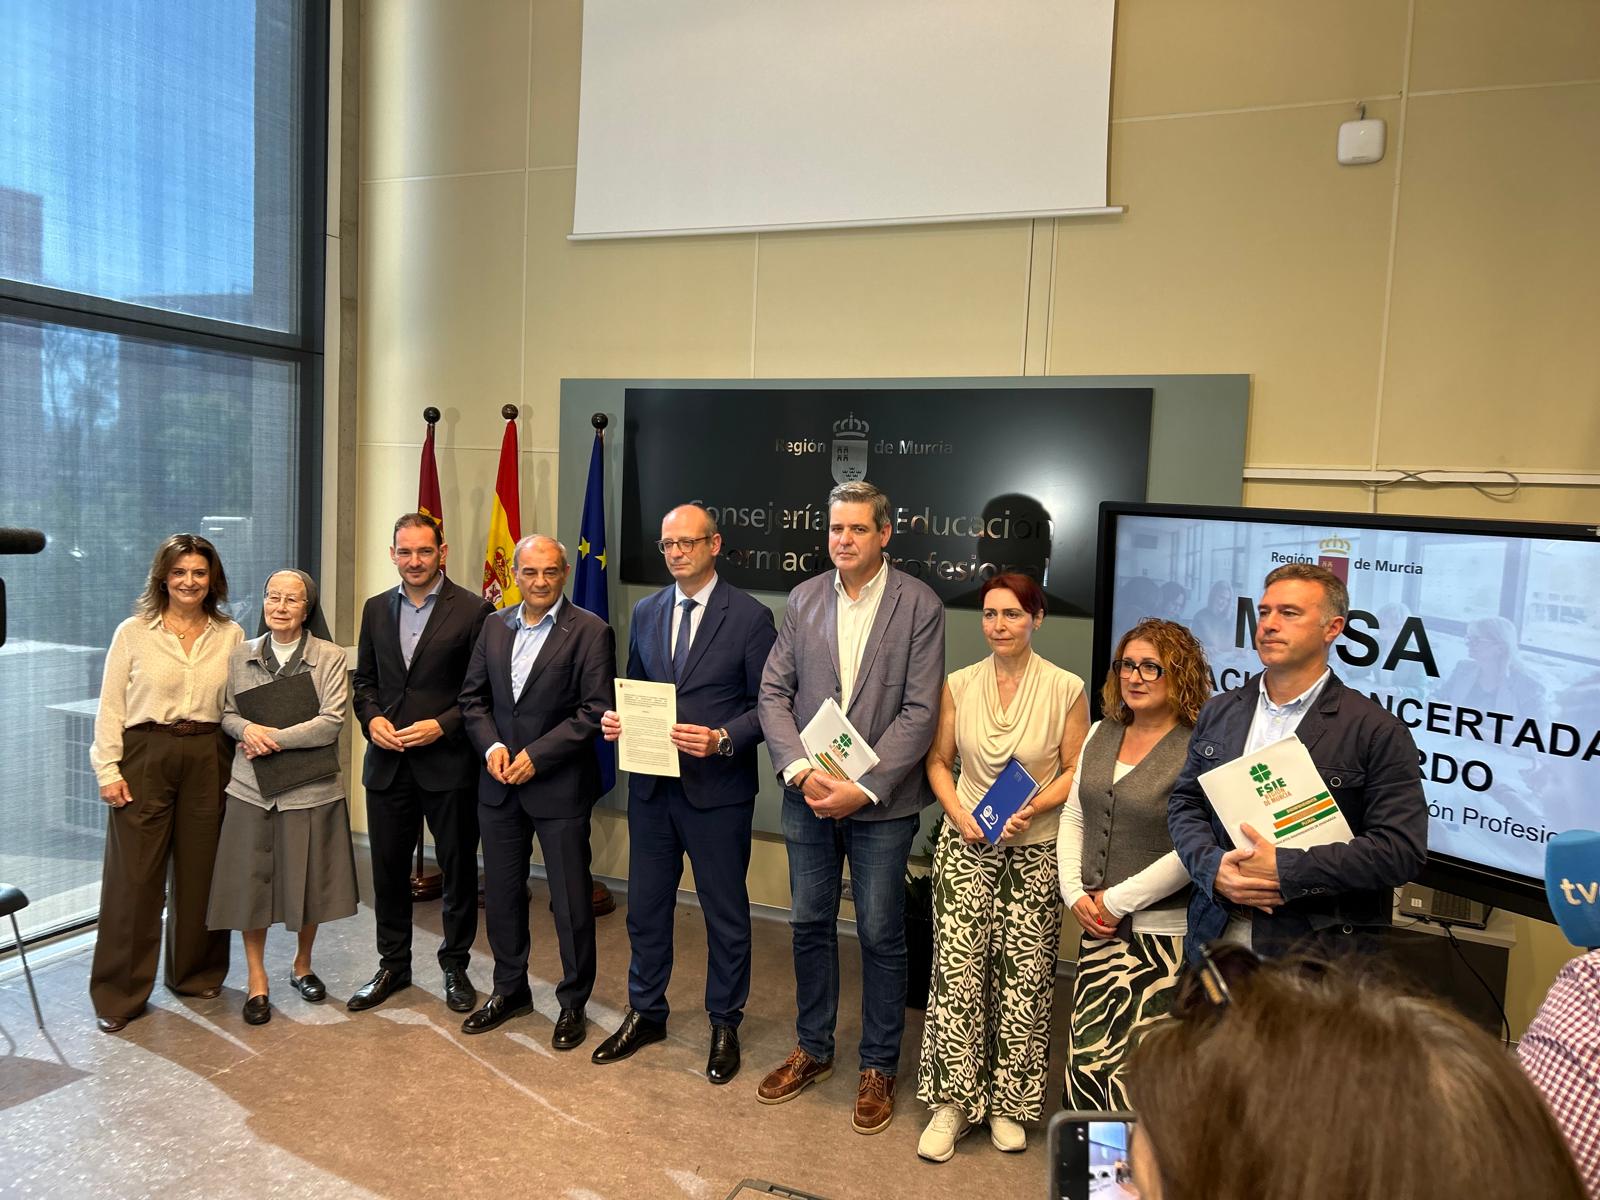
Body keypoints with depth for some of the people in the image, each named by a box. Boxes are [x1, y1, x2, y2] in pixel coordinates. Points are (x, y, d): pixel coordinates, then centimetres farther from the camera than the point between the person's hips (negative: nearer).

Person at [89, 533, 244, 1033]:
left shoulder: (230, 635, 5)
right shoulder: (133, 632, 0)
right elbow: (110, 707, 0)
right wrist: (108, 770, -5)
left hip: (208, 760, 2)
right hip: (145, 757, -2)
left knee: (200, 871, 9)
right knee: (134, 876, 1)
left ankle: (196, 974, 27)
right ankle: (119, 994, 15)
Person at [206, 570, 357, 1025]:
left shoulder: (329, 657, -4)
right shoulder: (240, 655, 6)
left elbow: (331, 723, -10)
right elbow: (226, 713, 10)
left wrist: (274, 738, -15)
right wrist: (247, 729, -12)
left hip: (310, 790, -2)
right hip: (252, 790, 2)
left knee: (308, 883, 10)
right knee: (250, 883, 6)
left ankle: (302, 965, 33)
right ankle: (256, 979, 23)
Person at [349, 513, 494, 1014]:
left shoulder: (472, 610, -7)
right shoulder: (376, 609, 9)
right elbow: (364, 679, 14)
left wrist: (442, 725, -17)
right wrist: (371, 719, -4)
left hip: (448, 761, -4)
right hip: (387, 762, 4)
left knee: (458, 869, 8)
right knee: (388, 869, 14)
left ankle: (455, 966, 25)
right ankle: (392, 965, 31)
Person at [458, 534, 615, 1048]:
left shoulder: (590, 632, -9)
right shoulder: (494, 627, 8)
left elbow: (596, 710, -14)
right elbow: (473, 696, 11)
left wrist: (537, 754, -17)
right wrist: (491, 746, -7)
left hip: (560, 785, -5)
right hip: (499, 784, 5)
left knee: (571, 899, 5)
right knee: (501, 892, 16)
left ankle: (573, 1002, 23)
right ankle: (510, 989, 35)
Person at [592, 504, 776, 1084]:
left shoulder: (751, 617, -9)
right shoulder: (645, 612, 8)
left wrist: (722, 740, -23)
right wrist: (616, 718, -5)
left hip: (718, 790, -5)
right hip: (650, 786, 5)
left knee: (726, 914, 10)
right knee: (645, 906, 17)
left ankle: (724, 1025, 30)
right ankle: (645, 1013, 37)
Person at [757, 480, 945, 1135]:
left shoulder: (919, 605, -7)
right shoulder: (804, 599, 5)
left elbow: (919, 712, -11)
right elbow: (774, 692, 2)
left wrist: (864, 787, -17)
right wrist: (799, 770, -12)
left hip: (880, 801, -3)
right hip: (808, 794, 4)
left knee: (880, 935, 8)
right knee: (810, 925, 15)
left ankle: (878, 1068, 27)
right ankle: (812, 1050, 35)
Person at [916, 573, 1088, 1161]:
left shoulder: (1065, 689, -5)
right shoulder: (959, 684, 1)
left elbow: (1077, 771, 0)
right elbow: (938, 762, 7)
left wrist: (1031, 810, -15)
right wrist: (959, 815, -8)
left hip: (1035, 852, -1)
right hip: (966, 846, 1)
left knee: (1023, 978, 5)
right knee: (956, 971, -1)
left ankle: (1008, 1102, 25)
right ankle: (952, 1102, 15)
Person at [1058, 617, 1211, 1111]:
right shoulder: (1101, 735, 9)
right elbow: (1073, 816, 14)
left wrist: (1118, 899, -13)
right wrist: (1076, 893, 2)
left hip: (1163, 932, -6)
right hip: (1098, 926, 6)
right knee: (1085, 1054, 11)